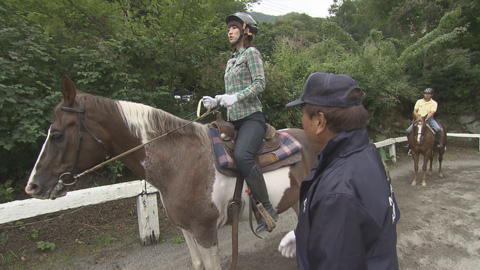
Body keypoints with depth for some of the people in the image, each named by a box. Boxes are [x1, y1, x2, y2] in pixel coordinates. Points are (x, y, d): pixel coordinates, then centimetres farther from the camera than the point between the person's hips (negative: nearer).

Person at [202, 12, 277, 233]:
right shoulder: (231, 61, 24)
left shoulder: (251, 53, 2)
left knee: (241, 155, -33)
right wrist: (215, 101, 7)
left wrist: (235, 97, -21)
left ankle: (267, 209, -21)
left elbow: (260, 83, -11)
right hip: (233, 120, 9)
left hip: (251, 117, -9)